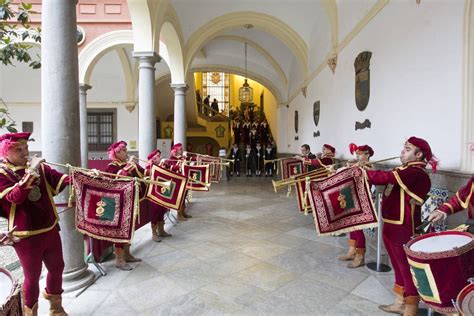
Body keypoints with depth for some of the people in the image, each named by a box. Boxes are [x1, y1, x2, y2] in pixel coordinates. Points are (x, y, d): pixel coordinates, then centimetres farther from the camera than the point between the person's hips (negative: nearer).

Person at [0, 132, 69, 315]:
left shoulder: (40, 167, 2)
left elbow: (62, 180, -5)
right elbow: (15, 197, -25)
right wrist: (30, 172, -31)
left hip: (50, 229, 5)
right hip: (26, 235, -5)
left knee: (57, 268, 18)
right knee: (33, 277, 10)